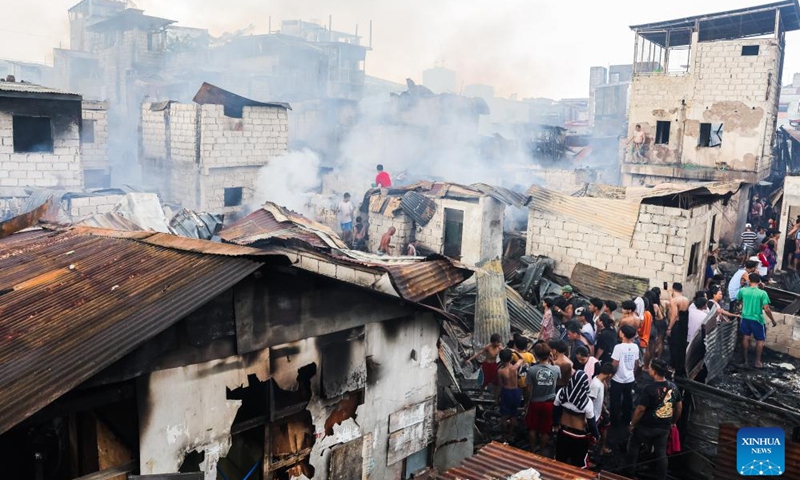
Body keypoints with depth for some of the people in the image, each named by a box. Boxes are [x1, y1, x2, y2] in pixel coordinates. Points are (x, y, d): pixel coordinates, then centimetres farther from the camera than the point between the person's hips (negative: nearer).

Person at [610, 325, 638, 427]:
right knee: (628, 401, 20)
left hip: (618, 380, -5)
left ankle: (615, 422, 19)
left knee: (615, 402, 10)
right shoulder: (635, 347, -6)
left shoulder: (618, 347, -22)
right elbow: (635, 364, 6)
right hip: (630, 379, 5)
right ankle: (626, 420, 34)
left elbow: (615, 365, -19)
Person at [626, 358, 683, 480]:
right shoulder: (673, 387, -5)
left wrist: (632, 424, -7)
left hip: (647, 426, -5)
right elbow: (679, 407, 7)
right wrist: (673, 422, 21)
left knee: (633, 446, 17)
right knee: (661, 453, 15)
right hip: (665, 427, 5)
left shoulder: (649, 389, -25)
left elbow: (640, 409, -21)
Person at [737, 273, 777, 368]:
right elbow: (766, 309, -17)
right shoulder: (762, 293, -16)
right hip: (757, 319, -3)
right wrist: (773, 320, -5)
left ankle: (745, 360, 22)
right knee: (760, 340, 15)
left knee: (745, 338, 16)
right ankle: (758, 362, 18)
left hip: (745, 318, 3)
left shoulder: (743, 290, -6)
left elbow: (738, 299, 14)